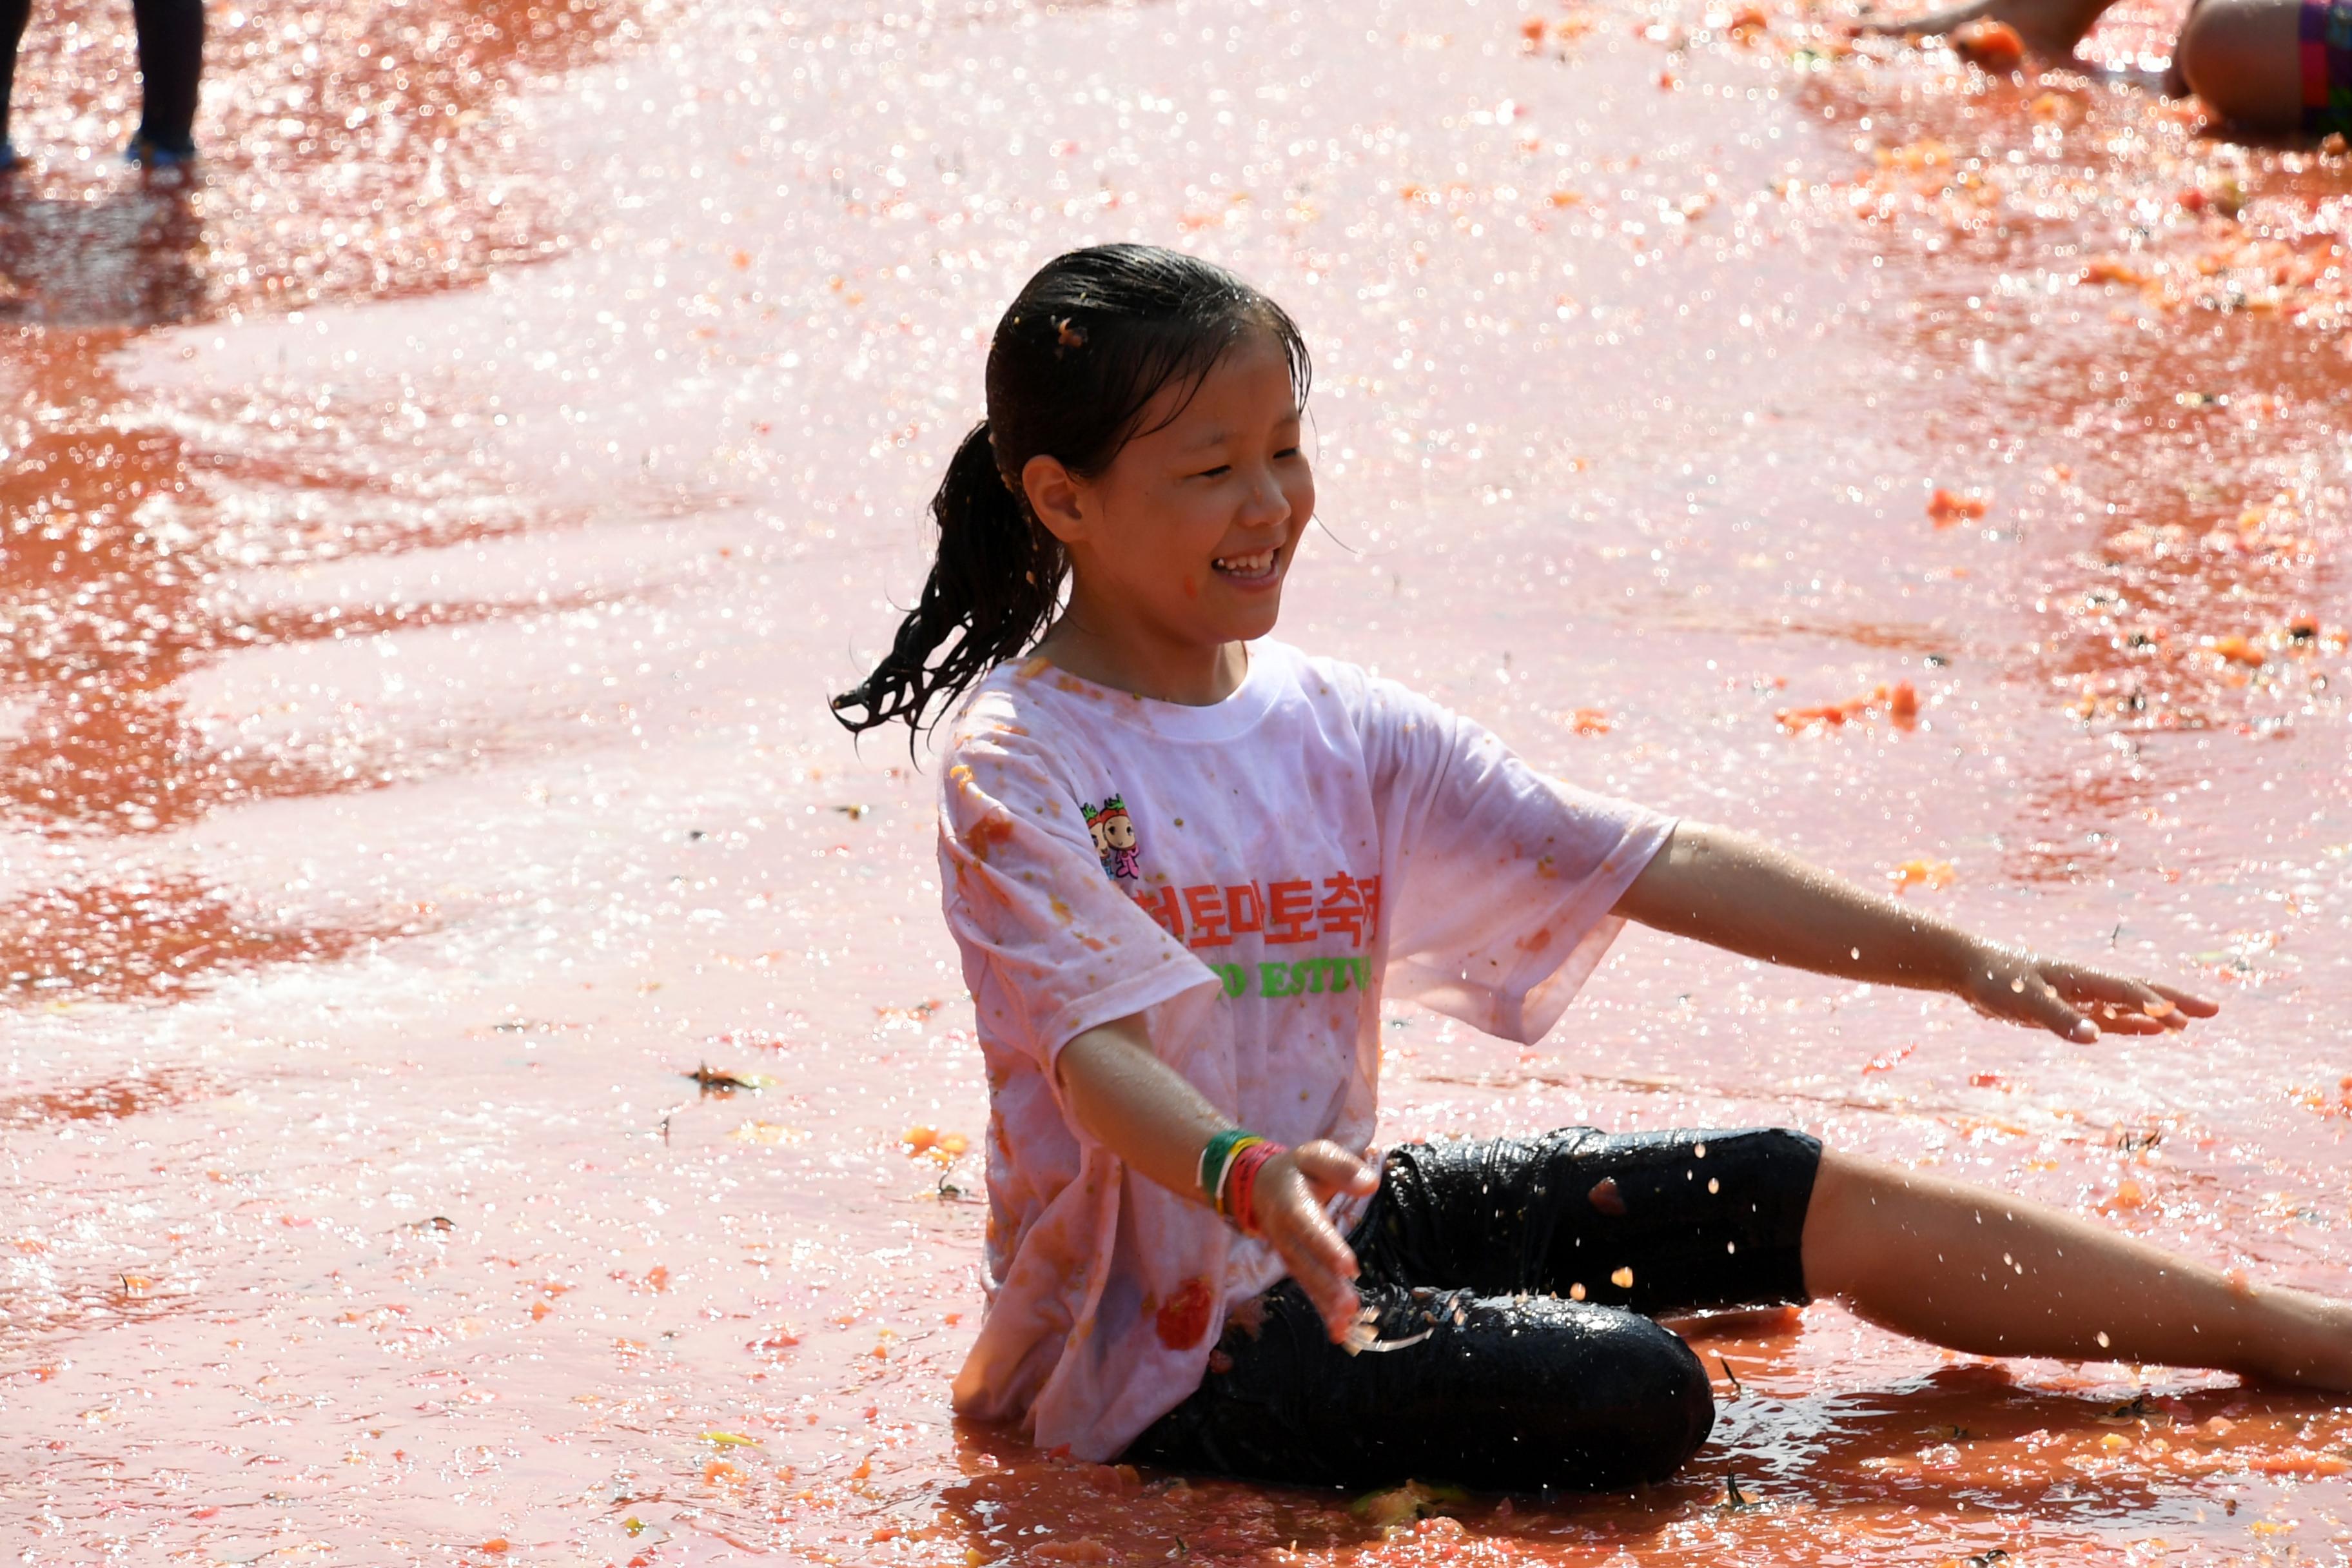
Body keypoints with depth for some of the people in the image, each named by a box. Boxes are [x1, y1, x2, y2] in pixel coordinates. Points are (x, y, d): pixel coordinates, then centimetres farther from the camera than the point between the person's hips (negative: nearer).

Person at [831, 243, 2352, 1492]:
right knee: (1637, 1395, -25)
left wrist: (1963, 961, 0)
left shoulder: (1341, 732, 5)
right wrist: (1245, 1176, -48)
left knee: (1802, 1197, 3)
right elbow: (1095, 1047, -27)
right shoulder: (1019, 766, -14)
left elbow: (1657, 866, 4)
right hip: (1161, 1329, -7)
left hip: (1331, 1215, 7)